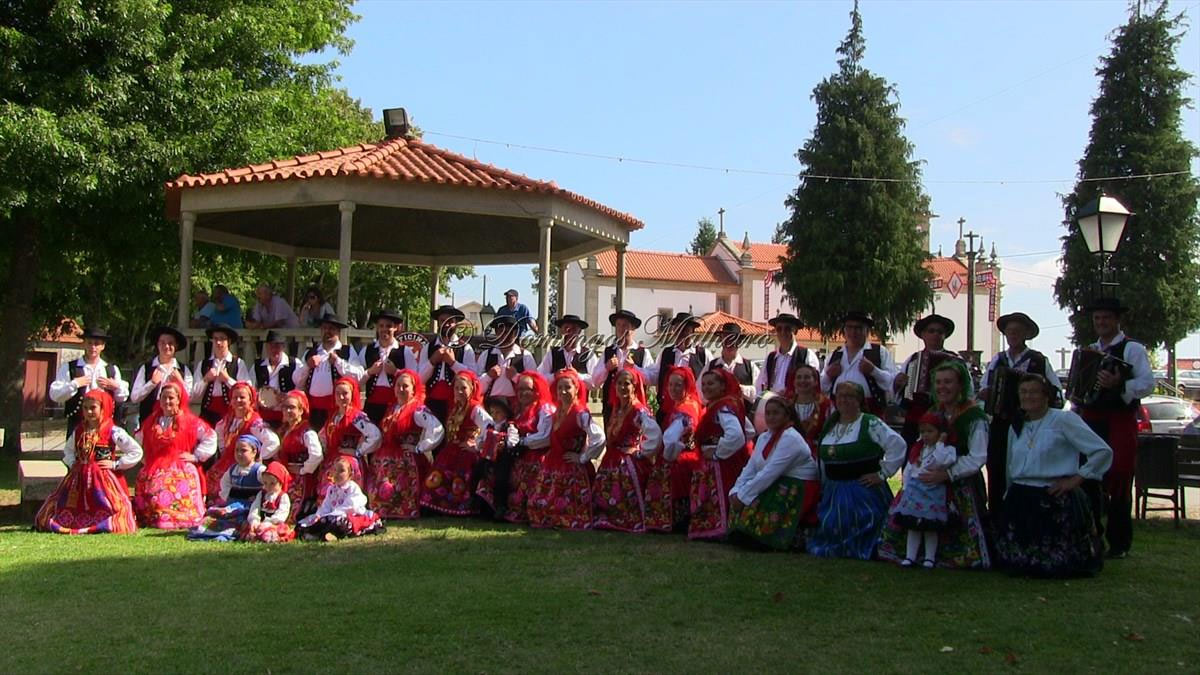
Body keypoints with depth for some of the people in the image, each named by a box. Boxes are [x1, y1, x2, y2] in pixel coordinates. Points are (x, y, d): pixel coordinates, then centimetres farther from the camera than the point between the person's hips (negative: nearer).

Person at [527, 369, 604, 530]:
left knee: (571, 513, -11)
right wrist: (524, 441, 18)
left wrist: (582, 457, -17)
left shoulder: (580, 414, -16)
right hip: (553, 467, 8)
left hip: (572, 469, -8)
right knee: (538, 504, 9)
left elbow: (599, 438, -27)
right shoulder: (558, 412, 11)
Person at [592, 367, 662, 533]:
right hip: (611, 463, 8)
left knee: (626, 502, -10)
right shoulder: (615, 409, 12)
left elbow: (655, 435, -27)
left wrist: (640, 452, -17)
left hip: (630, 464, -8)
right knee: (602, 498, 10)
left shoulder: (639, 411, -13)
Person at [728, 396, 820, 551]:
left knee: (753, 507, -23)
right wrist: (736, 491, -11)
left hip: (796, 494, -8)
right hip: (776, 487, 8)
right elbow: (750, 469, 5)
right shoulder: (764, 438, 11)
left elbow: (770, 473, -23)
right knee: (737, 501, -9)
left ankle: (794, 537, -5)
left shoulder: (790, 439, -17)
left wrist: (743, 496, -22)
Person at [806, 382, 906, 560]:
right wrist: (822, 490, 16)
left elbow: (898, 445, -16)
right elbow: (822, 460, 19)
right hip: (833, 492, 6)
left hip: (862, 491, -6)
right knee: (830, 528, 5)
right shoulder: (829, 426, 12)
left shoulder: (870, 424, -9)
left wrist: (882, 473, -15)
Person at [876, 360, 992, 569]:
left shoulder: (974, 417, -9)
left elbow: (977, 458, -15)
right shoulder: (935, 413, 15)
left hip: (962, 486, -6)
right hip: (932, 483, 6)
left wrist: (947, 474, -23)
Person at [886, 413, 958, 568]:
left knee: (930, 527, 4)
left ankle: (930, 557, 17)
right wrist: (905, 487, 8)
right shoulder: (917, 449, 11)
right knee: (912, 525, 7)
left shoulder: (946, 449, -6)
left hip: (933, 491, -5)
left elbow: (942, 461, -28)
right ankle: (910, 556, 13)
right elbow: (908, 469, 14)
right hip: (914, 490, 5)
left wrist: (940, 443, -21)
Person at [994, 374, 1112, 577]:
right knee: (1015, 561, 3)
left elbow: (1103, 451, -11)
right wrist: (1009, 496, 15)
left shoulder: (1064, 420, -6)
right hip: (1020, 502, 6)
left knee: (1057, 564, -3)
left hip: (1055, 501, -6)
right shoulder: (1016, 427, 15)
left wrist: (1076, 479, -10)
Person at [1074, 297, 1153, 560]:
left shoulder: (1132, 349, -2)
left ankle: (1119, 543, 1)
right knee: (1088, 479, 7)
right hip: (1089, 420, 6)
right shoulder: (1089, 351, 18)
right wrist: (1076, 406, 12)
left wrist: (1119, 385, -30)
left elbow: (1148, 383, -15)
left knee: (1118, 482, -6)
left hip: (1120, 423, -6)